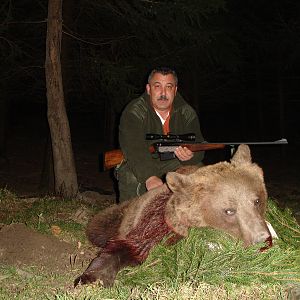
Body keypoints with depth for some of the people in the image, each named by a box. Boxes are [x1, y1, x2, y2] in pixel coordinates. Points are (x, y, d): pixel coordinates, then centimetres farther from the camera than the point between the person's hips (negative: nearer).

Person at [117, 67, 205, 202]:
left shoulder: (187, 113, -5)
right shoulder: (134, 112, -17)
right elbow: (134, 148, -33)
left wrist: (191, 156, -40)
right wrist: (149, 177, -50)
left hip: (172, 163, 4)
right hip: (139, 165, -3)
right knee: (132, 177, -34)